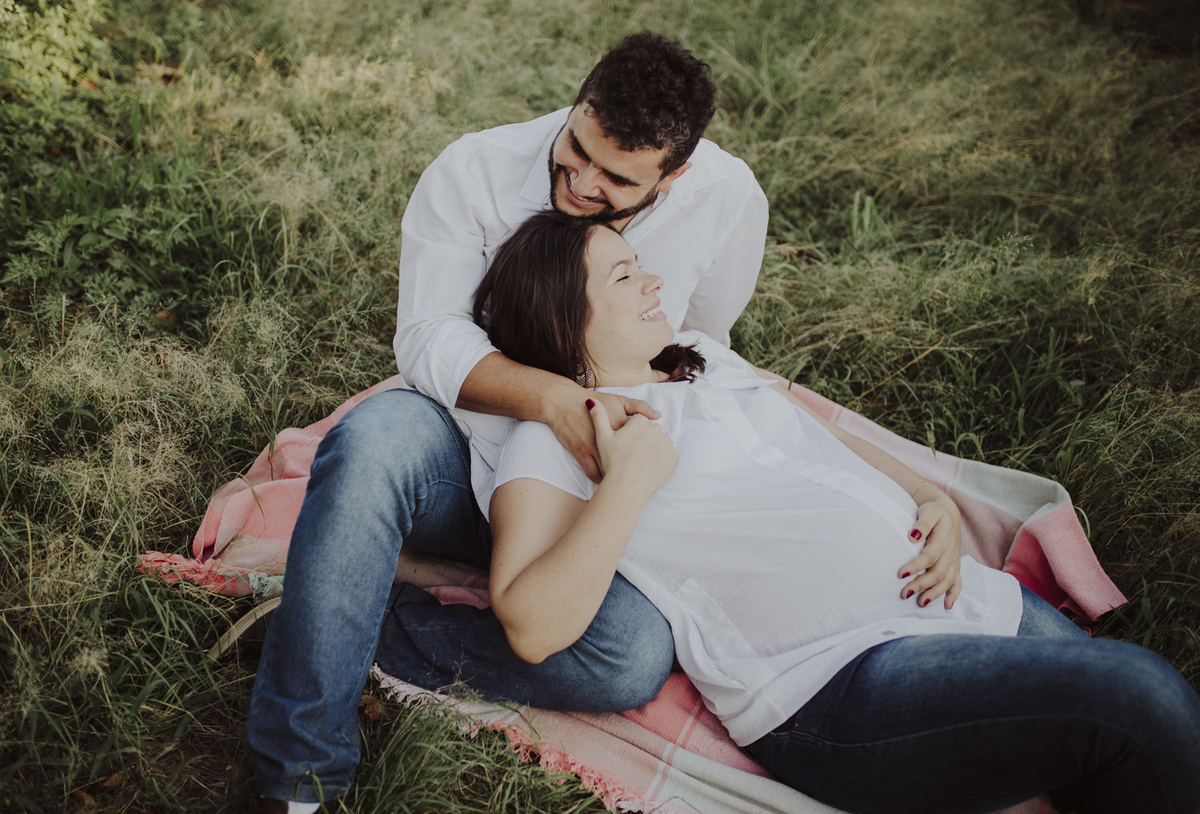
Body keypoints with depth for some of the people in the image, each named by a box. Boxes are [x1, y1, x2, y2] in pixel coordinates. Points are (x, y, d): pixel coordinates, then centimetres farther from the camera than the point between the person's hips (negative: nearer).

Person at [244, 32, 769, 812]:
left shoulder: (729, 200, -10)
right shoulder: (474, 171, -12)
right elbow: (427, 339, -17)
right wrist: (552, 397, -31)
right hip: (460, 454, 0)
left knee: (635, 661, -29)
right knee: (376, 438, -37)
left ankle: (372, 629, -14)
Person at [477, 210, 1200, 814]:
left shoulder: (702, 355, 20)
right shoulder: (552, 440, -3)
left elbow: (830, 436, 28)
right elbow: (533, 628, -16)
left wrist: (933, 501, 10)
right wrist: (629, 481, -19)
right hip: (836, 687, -8)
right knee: (1140, 697, -19)